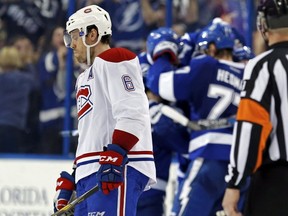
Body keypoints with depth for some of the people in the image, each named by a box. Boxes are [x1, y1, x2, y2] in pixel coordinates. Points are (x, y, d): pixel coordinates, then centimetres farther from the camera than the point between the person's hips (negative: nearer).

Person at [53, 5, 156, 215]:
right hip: (89, 175, 10)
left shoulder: (114, 60, -2)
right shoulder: (85, 78, 30)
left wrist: (114, 157, -25)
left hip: (119, 170, -10)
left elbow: (132, 115, -16)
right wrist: (69, 181, 26)